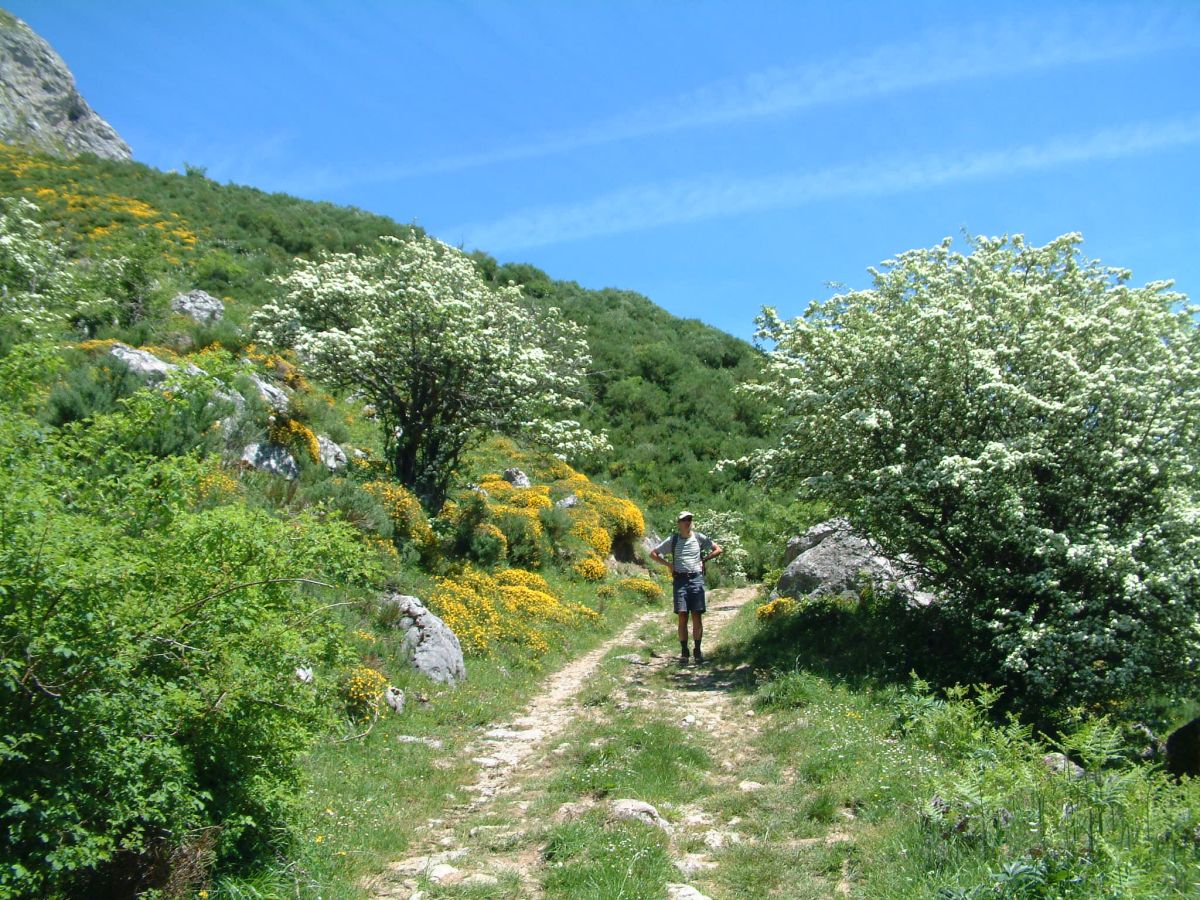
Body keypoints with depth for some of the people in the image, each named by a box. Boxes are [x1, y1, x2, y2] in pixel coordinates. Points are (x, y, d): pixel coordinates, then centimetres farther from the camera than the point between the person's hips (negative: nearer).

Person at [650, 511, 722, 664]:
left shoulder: (699, 537, 8)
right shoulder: (672, 540, 8)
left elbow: (718, 549, 14)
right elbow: (653, 553, 14)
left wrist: (704, 560, 5)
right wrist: (668, 564, 4)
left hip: (696, 579, 0)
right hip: (680, 580, 0)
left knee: (697, 616, -3)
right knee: (682, 616, -3)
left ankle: (697, 650, 3)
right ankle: (684, 651, 2)